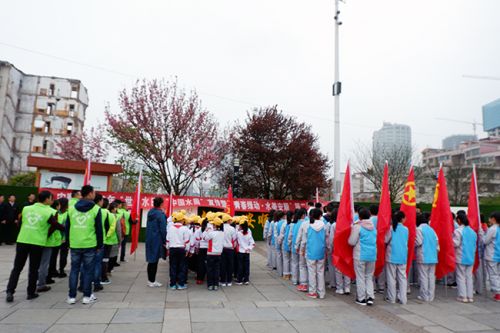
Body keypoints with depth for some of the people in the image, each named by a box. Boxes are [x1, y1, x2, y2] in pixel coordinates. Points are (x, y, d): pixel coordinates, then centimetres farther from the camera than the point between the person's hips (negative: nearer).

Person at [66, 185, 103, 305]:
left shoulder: (71, 208, 6)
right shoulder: (96, 209, -6)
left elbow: (67, 227, 10)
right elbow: (99, 229, -5)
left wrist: (68, 243, 18)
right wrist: (99, 245, 4)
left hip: (74, 245, 4)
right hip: (90, 245, -3)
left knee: (74, 269, 12)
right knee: (88, 270, 6)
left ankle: (72, 296, 16)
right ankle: (87, 296, 12)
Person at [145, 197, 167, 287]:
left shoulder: (150, 213, 7)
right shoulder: (160, 214, -17)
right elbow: (163, 229, -17)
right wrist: (165, 241, -10)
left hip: (149, 239, 8)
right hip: (157, 240, -8)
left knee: (151, 260, 15)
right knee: (154, 260, 1)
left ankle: (150, 280, 24)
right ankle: (152, 281, 9)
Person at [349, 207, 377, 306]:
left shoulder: (357, 226, -11)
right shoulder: (373, 227, 8)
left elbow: (352, 242, -11)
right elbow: (376, 240, 17)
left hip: (360, 255, -5)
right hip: (372, 255, 5)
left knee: (360, 277, 5)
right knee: (369, 276, 16)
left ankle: (361, 298, 10)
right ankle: (370, 297, 6)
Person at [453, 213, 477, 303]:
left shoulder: (458, 231, -15)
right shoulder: (472, 231, 8)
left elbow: (455, 244, -17)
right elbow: (475, 244, 14)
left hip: (461, 258, -6)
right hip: (471, 258, 6)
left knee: (461, 277, 1)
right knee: (469, 277, 11)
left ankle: (463, 296, 3)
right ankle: (470, 296, 14)